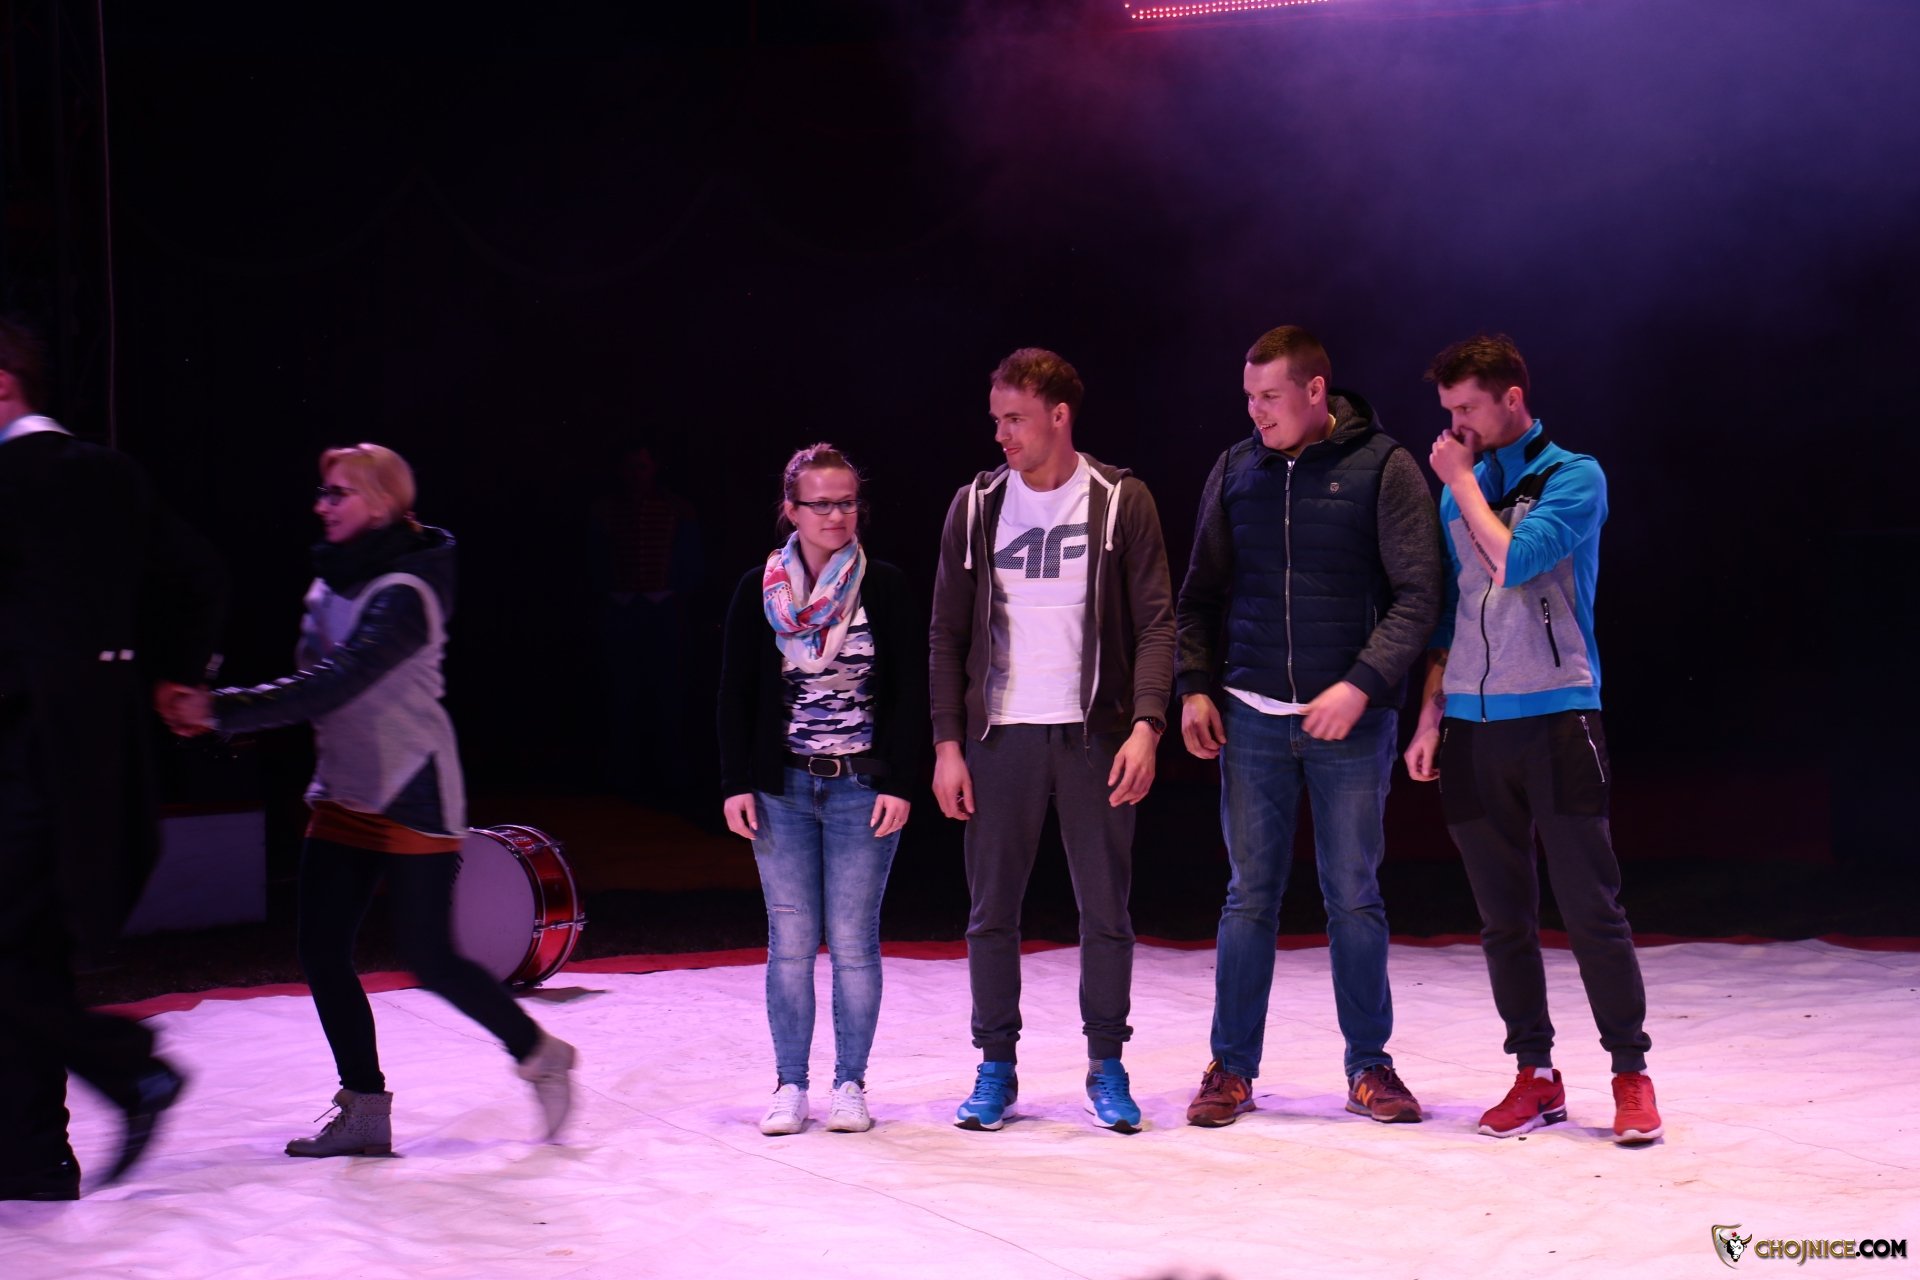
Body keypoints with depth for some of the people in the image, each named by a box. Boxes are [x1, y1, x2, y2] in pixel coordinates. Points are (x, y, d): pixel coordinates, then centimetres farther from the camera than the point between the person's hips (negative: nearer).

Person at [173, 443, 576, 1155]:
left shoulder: (403, 596, -19)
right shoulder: (331, 584, 9)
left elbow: (332, 687, -28)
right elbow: (315, 686, 16)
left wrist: (223, 710, -30)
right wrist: (217, 711, 2)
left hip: (410, 797, -8)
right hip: (344, 795, 8)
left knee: (429, 958, -5)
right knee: (322, 953, 3)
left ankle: (539, 1055, 17)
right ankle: (363, 1112, 12)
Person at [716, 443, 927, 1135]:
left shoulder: (884, 586, 0)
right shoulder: (758, 590, 3)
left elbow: (910, 691, 0)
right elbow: (735, 693, 6)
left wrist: (900, 784, -6)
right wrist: (737, 784, 0)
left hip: (863, 787, -1)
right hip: (782, 790, 1)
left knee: (853, 942, 0)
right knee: (790, 942, 2)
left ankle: (851, 1084, 11)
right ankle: (790, 1085, 11)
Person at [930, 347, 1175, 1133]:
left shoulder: (1121, 502, 0)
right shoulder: (976, 507, 6)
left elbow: (1155, 622, -3)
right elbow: (949, 634, 8)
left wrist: (1145, 724, -14)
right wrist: (948, 743, 1)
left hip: (1094, 735, -2)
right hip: (1000, 736, 2)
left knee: (1106, 910, 3)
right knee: (991, 910, 4)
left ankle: (1107, 1068, 15)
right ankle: (996, 1068, 15)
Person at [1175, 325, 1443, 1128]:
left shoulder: (1382, 467, -3)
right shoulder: (1235, 471, 8)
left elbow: (1418, 594, -7)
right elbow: (1202, 593, 13)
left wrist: (1363, 684, -17)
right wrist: (1195, 685, 1)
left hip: (1352, 721, -2)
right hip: (1251, 718, 2)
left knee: (1354, 897, 4)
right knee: (1250, 896, 5)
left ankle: (1369, 1066, 16)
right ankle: (1232, 1068, 12)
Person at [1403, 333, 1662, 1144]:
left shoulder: (1573, 477, -3)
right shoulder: (1459, 492, 14)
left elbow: (1513, 561, -18)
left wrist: (1464, 482, -6)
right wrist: (1430, 715, 11)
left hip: (1555, 718, -5)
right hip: (1472, 728, 5)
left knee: (1591, 909, -5)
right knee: (1503, 917, 7)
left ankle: (1631, 1073, 4)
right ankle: (1536, 1076, 15)